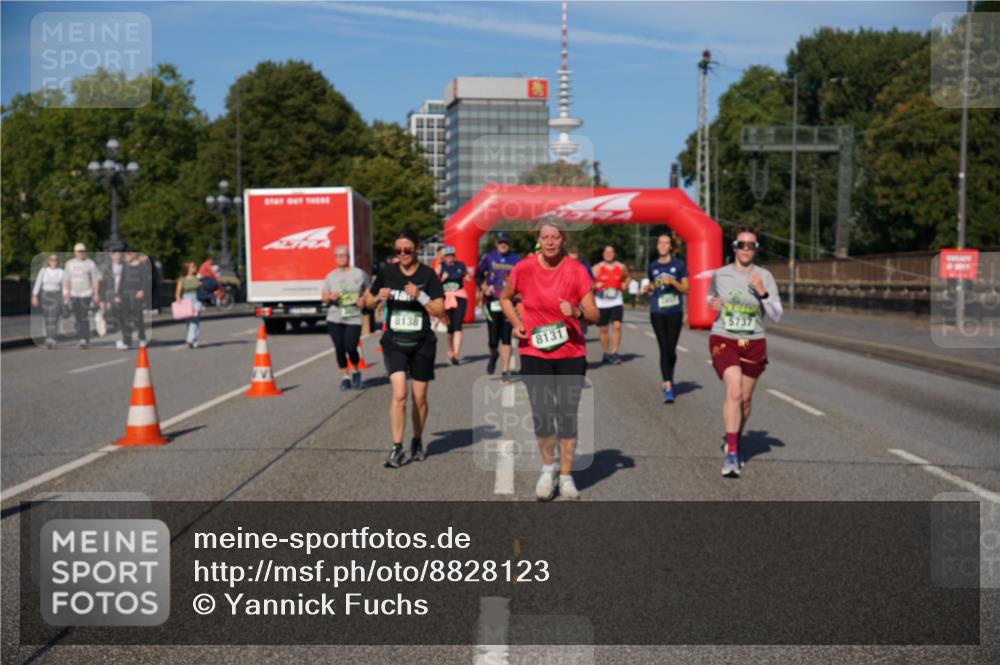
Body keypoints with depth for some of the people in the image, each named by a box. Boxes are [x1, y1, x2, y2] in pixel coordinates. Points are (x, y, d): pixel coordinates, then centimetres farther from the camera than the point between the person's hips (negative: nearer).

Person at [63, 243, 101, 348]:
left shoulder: (90, 264, -1)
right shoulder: (69, 264, 11)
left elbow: (96, 280, -2)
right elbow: (67, 280, 15)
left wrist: (96, 294, -8)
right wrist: (67, 294, 9)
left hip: (86, 294, -4)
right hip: (74, 295, 4)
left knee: (84, 318, -12)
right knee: (78, 318, 7)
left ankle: (84, 339, -15)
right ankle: (80, 338, 16)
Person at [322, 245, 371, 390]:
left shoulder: (359, 273, 3)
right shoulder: (330, 276, 8)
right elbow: (324, 298, 11)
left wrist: (363, 299, -8)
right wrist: (330, 297, -12)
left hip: (354, 318, -2)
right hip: (334, 319, 2)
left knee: (351, 348, -11)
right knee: (340, 349, 3)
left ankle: (356, 372, 17)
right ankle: (344, 377, 16)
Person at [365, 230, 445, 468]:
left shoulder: (428, 275, -5)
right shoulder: (387, 273, 1)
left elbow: (440, 311, -8)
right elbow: (368, 300, 13)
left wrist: (420, 296, -21)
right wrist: (379, 297, -8)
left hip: (422, 343, 0)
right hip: (394, 342, 0)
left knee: (419, 398, 8)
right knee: (399, 394, -14)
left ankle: (417, 442, 29)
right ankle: (396, 448, -8)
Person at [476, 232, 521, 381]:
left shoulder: (516, 260, 3)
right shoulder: (488, 258, 2)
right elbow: (478, 274, 13)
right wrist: (483, 287, -3)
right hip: (492, 301, 0)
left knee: (506, 338, -2)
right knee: (493, 339, -1)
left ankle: (505, 370, 4)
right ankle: (493, 355, 33)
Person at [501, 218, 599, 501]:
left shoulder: (576, 271, -8)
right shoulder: (524, 268, -5)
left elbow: (594, 315, -6)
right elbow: (505, 298, 13)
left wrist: (577, 311, -27)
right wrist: (515, 323, -4)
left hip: (571, 353, 0)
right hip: (535, 353, 0)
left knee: (567, 414, 5)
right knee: (542, 415, -6)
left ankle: (566, 476, 21)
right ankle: (548, 467, 21)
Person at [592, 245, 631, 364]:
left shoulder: (621, 267, 6)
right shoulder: (597, 268, 0)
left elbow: (627, 277, 25)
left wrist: (624, 285, 7)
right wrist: (595, 285, -18)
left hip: (616, 302, 0)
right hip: (601, 303, 0)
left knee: (617, 326, -16)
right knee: (603, 329, 6)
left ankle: (614, 353, -15)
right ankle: (605, 353, 20)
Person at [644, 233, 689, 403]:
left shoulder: (679, 264, 0)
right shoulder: (653, 267, 9)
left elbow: (686, 289, 0)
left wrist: (672, 282, -15)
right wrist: (647, 289, 0)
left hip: (674, 312, -1)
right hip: (657, 312, 1)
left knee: (671, 349, 4)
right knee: (664, 349, -7)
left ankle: (668, 380, 28)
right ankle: (668, 386, -10)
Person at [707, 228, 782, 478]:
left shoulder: (765, 277, -4)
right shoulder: (720, 274, 0)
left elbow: (776, 317, -6)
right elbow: (710, 297, 20)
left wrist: (763, 293, -21)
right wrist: (712, 303, -3)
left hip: (754, 345, 2)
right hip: (723, 342, -2)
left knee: (745, 399, 12)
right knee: (734, 391, -22)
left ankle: (734, 441, 39)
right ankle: (731, 454, -21)